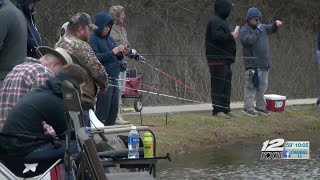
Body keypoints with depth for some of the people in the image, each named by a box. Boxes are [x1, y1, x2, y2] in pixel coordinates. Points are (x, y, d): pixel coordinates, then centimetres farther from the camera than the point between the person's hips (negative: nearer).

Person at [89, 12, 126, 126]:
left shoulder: (110, 39, 17)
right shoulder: (93, 40, -8)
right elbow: (95, 57, -21)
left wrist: (120, 54, 2)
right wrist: (112, 52, -20)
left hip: (114, 80, 8)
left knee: (113, 112, 10)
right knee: (102, 112, -8)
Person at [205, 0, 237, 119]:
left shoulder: (221, 21, 19)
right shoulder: (215, 21, -15)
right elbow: (217, 37, -28)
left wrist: (231, 36, 8)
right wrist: (231, 37, -16)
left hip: (225, 59, 11)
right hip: (218, 59, -11)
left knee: (226, 86, 13)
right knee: (218, 85, -9)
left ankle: (225, 109, 18)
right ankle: (217, 110, -8)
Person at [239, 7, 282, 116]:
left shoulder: (262, 27, 15)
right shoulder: (244, 30, -7)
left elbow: (272, 29, 26)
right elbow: (247, 40, -24)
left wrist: (276, 24, 4)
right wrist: (257, 32, -18)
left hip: (264, 63, 8)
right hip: (252, 64, -8)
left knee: (263, 86, 12)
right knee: (251, 86, -9)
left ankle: (260, 106, 22)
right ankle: (248, 107, -6)